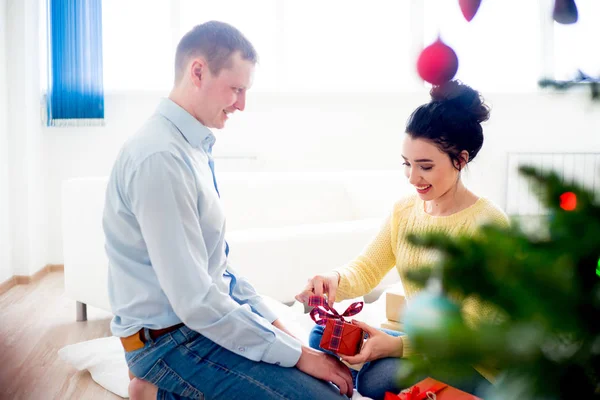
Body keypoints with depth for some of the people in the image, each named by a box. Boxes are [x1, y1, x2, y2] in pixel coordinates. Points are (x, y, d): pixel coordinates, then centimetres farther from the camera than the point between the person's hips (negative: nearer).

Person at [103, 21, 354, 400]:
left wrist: (274, 321, 7)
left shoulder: (194, 148, 7)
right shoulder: (160, 158, -23)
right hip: (173, 339, -9)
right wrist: (298, 354, -18)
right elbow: (195, 301, -25)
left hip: (209, 318, 9)